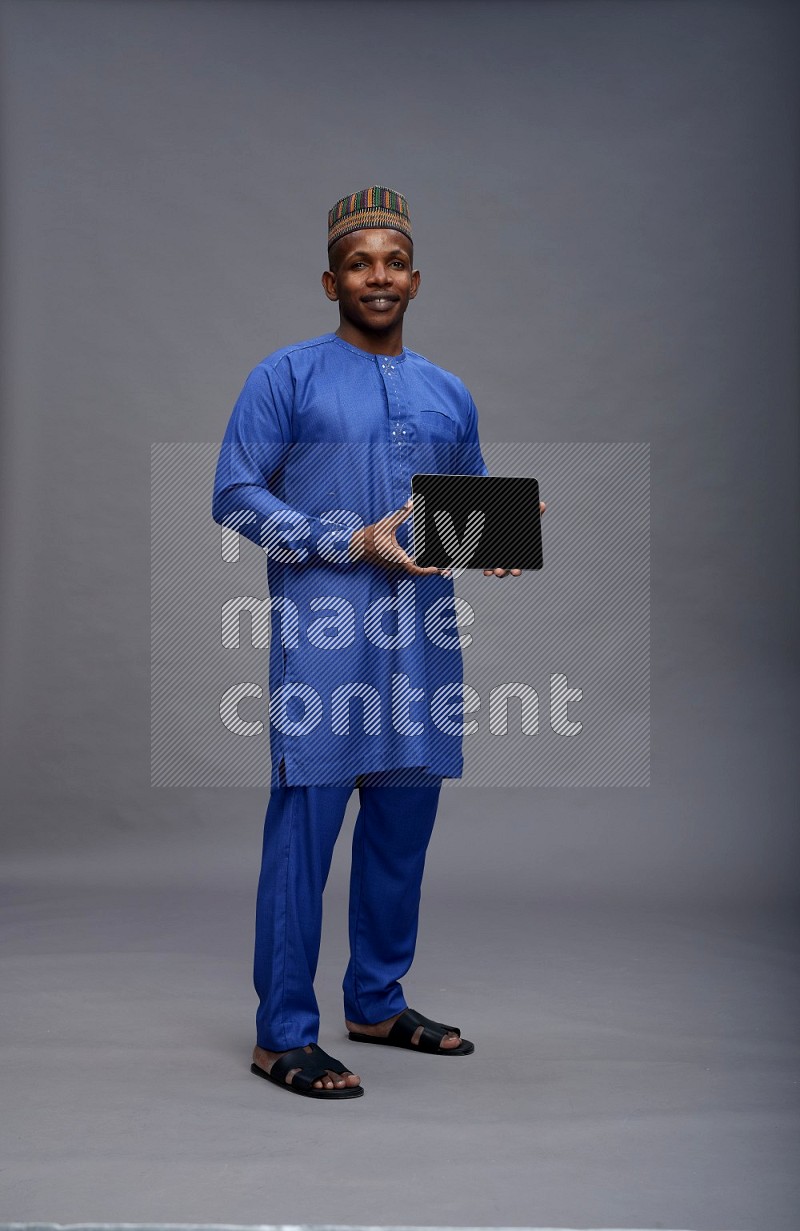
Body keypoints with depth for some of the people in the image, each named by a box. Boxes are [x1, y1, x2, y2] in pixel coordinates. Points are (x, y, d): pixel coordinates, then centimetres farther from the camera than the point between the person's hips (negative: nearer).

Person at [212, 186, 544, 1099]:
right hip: (323, 633, -6)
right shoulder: (287, 377, 1)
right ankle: (282, 1034, 3)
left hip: (422, 635, 6)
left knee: (404, 820, 11)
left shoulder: (449, 396, 18)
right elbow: (236, 495, -5)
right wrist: (354, 544, -15)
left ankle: (377, 1001, 27)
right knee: (306, 824, -6)